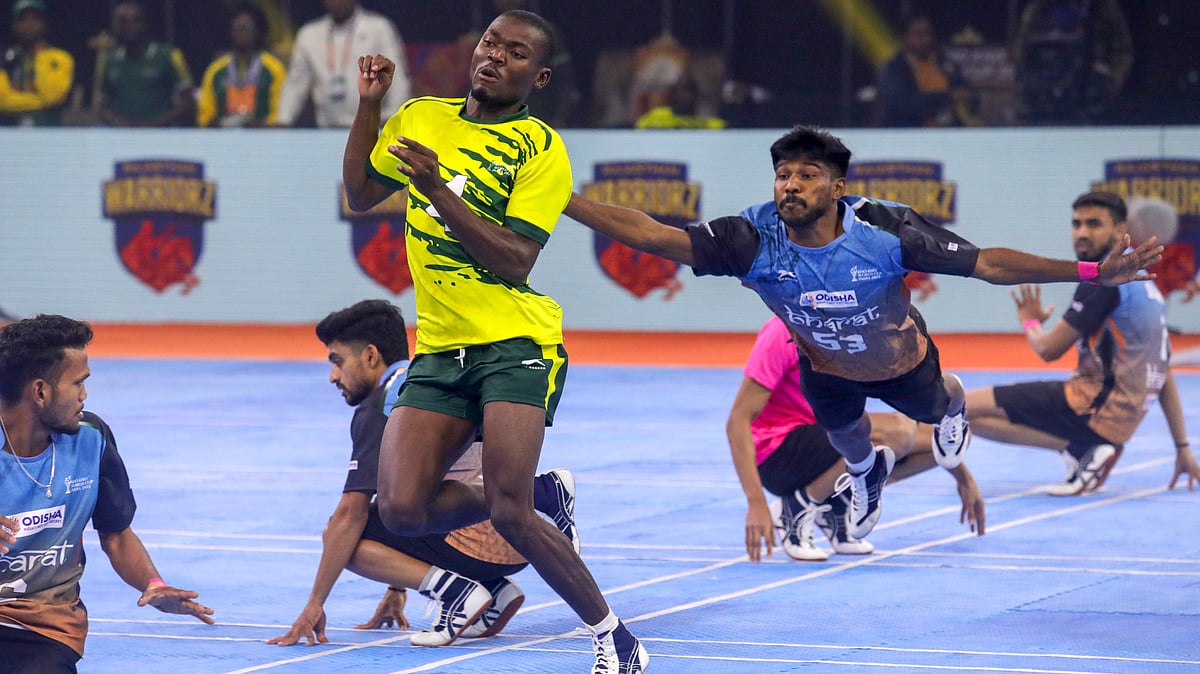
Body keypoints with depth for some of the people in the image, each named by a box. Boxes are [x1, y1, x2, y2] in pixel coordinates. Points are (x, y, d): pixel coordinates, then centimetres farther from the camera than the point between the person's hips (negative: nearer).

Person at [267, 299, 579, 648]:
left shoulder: (379, 406, -3)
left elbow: (351, 513, -8)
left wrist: (314, 605, -3)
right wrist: (397, 589, 38)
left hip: (473, 546, -9)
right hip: (519, 550, 9)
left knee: (343, 535, 0)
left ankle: (456, 591, -12)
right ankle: (496, 591, 11)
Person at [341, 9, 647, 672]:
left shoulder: (541, 150, -5)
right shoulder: (421, 117, 11)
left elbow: (515, 260, -14)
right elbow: (360, 195, 22)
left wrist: (439, 189, -22)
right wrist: (368, 104, 11)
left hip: (515, 343, -5)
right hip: (440, 347, 5)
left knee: (509, 512, -19)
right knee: (402, 509, -10)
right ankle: (539, 496, 17)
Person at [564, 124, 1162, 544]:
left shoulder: (884, 229, -41)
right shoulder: (754, 239, -39)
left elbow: (987, 263, -38)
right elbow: (651, 235, -44)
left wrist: (1091, 272, -44)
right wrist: (561, 200, -54)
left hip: (900, 358, -1)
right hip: (825, 367, 1)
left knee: (934, 405, 29)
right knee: (843, 435, 30)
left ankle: (952, 409, 68)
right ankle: (867, 471, 68)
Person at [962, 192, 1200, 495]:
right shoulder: (1144, 284, 19)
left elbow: (1048, 349, -9)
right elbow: (1163, 375, 22)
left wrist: (1030, 321, 15)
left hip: (1093, 408, -10)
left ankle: (1079, 450, -15)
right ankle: (1085, 449, 4)